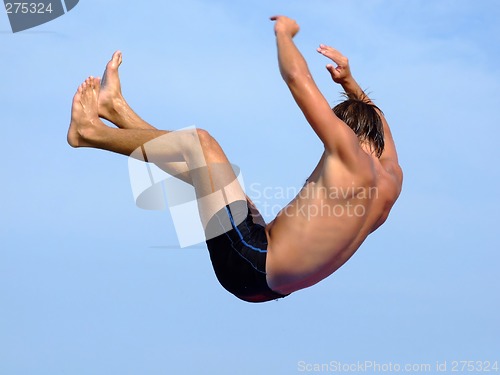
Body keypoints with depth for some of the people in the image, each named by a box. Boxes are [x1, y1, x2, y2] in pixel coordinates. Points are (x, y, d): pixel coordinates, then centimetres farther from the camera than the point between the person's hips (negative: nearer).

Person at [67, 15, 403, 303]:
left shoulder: (353, 157, -15)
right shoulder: (392, 179, 8)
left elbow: (297, 77, -14)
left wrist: (283, 32, 3)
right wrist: (350, 82, 25)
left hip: (251, 266, -9)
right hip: (270, 283, 9)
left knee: (200, 141, -2)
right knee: (211, 166, 24)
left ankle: (91, 132, 15)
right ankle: (117, 110, 33)